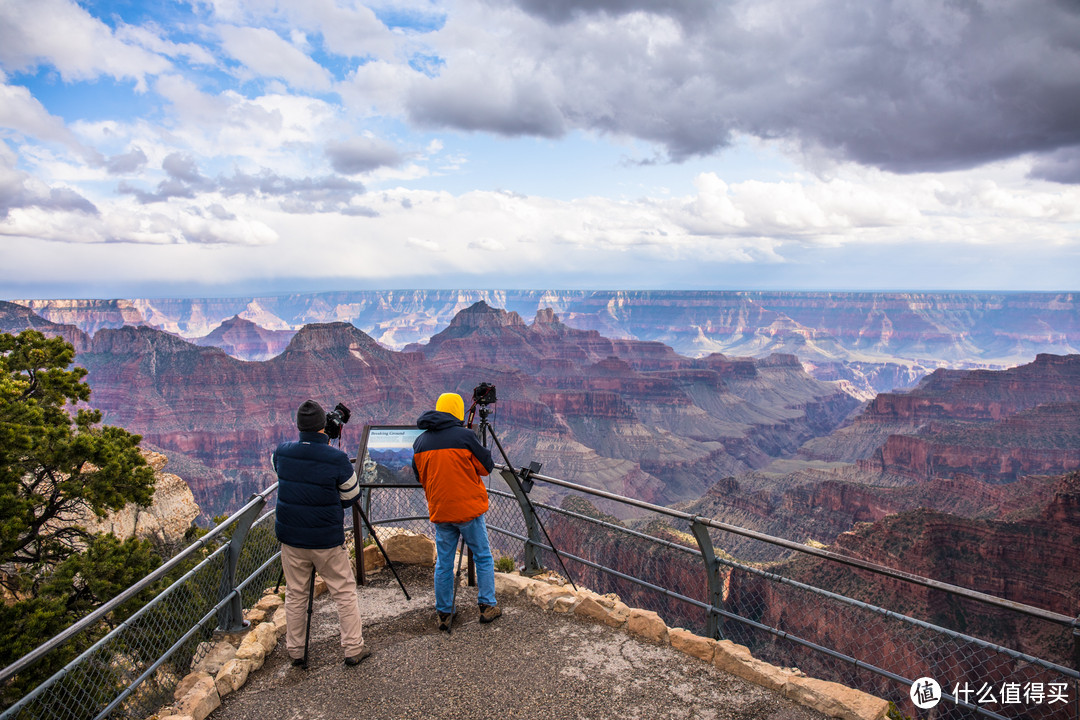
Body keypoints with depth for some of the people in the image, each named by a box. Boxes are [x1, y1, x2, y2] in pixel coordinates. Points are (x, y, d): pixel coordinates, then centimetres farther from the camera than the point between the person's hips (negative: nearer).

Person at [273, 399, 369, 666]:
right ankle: (353, 649, 15)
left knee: (295, 594, 17)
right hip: (327, 540, -3)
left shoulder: (282, 453, -6)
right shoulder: (337, 459, -18)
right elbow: (351, 496, -6)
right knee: (345, 592, 10)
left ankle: (295, 651, 27)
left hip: (290, 537, 4)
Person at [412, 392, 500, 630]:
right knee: (483, 558, 13)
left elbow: (420, 477, 13)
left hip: (439, 512, 4)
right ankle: (487, 606, 19)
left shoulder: (420, 442, 3)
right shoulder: (464, 436, -14)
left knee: (443, 563, 13)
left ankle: (443, 614, 20)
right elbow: (486, 467, -5)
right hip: (469, 510, -4)